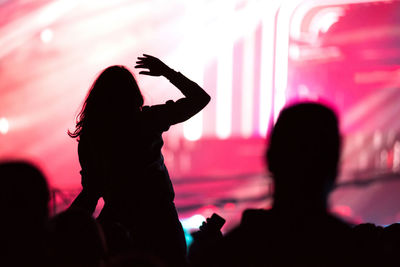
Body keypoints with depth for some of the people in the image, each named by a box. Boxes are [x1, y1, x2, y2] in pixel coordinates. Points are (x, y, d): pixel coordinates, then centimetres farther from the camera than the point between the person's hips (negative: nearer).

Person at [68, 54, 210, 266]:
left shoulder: (89, 135, -2)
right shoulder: (147, 120, -10)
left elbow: (92, 189, 1)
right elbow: (201, 98, -2)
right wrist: (167, 72, 6)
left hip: (115, 215, 3)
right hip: (156, 215, -3)